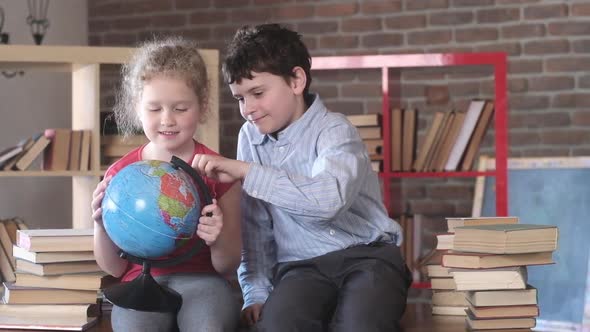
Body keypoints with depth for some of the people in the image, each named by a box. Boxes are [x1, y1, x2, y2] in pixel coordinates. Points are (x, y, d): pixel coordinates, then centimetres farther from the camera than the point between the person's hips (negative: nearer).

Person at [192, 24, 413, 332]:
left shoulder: (334, 131, -8)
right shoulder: (250, 137, 9)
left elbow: (328, 199, -30)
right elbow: (255, 224, 13)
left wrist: (245, 171, -29)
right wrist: (256, 291, 2)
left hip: (367, 256, -3)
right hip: (301, 266, 4)